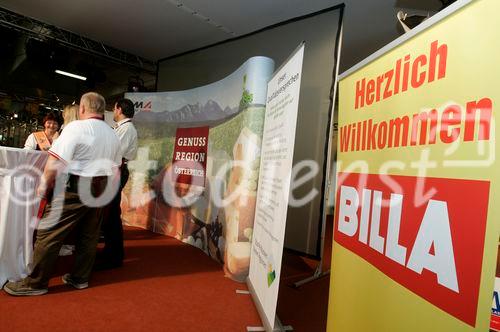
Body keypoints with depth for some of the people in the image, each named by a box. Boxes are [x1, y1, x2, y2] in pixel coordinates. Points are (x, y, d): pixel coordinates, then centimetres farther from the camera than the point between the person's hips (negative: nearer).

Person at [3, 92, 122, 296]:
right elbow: (115, 168, 15)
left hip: (74, 187, -7)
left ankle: (35, 283, 13)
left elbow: (55, 160, -17)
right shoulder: (113, 135, 10)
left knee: (49, 234, 4)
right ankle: (80, 278, 24)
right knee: (89, 235, 13)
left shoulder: (76, 127, -11)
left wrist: (44, 186, -6)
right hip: (100, 190, 7)